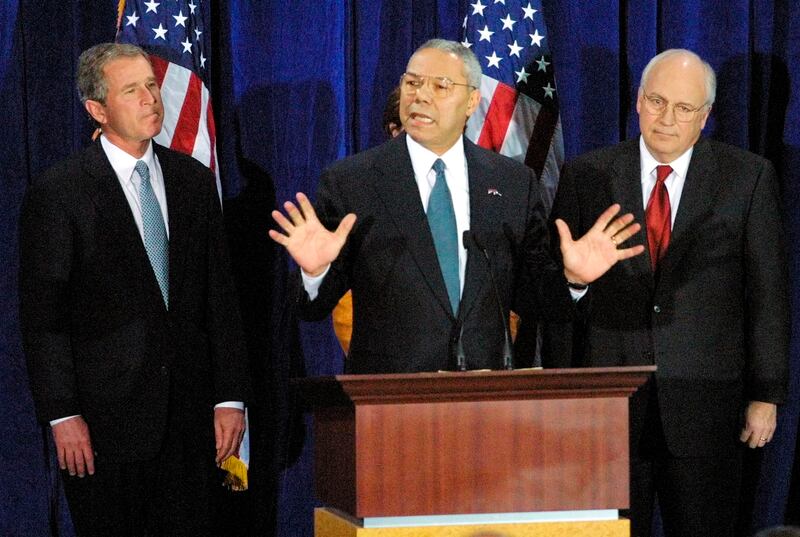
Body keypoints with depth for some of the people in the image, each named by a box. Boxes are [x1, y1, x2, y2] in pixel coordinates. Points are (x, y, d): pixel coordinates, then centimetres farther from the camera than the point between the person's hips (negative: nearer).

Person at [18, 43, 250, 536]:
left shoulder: (194, 180, 10)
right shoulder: (58, 193, -5)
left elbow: (220, 295, 11)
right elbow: (42, 316, -6)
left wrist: (230, 397, 5)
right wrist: (63, 416, -12)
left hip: (189, 415, 4)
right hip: (104, 417, -4)